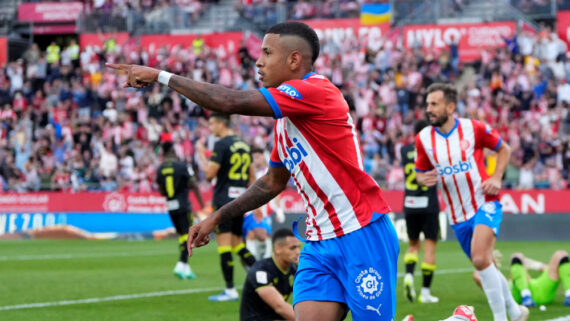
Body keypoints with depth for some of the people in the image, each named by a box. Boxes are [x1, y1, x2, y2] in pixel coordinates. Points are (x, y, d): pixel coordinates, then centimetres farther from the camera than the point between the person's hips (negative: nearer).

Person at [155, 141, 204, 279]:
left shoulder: (160, 169, 4)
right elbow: (194, 186, -7)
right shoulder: (182, 166, -9)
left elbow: (161, 192, 10)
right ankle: (181, 265, -16)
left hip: (170, 206, 5)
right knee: (187, 235, -2)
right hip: (183, 205, -5)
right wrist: (202, 205, -2)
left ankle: (186, 268, 13)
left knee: (181, 235, 14)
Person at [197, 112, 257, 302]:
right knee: (237, 242, 17)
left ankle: (230, 290, -7)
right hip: (240, 199, 8)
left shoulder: (222, 144, -11)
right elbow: (252, 176, 18)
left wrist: (202, 156, 2)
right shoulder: (243, 144, 14)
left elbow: (210, 174, -14)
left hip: (224, 198, -8)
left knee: (224, 242, -5)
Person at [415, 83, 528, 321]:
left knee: (480, 258, -25)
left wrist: (496, 178, -9)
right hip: (457, 215, 5)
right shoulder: (423, 138, -2)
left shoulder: (473, 128, -10)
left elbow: (504, 149, 6)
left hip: (485, 204, -5)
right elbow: (420, 174, 10)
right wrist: (425, 179, -15)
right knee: (485, 265, 14)